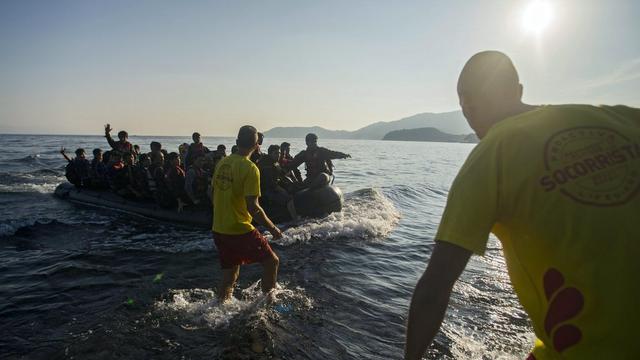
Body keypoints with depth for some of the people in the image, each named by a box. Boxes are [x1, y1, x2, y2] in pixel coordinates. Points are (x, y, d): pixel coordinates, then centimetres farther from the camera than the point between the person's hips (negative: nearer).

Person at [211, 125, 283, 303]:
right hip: (240, 230, -7)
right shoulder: (250, 168, -16)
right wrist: (272, 228, -10)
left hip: (218, 230, 7)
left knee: (229, 277, 20)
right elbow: (253, 207, -21)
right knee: (272, 261, 10)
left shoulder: (222, 162, 5)